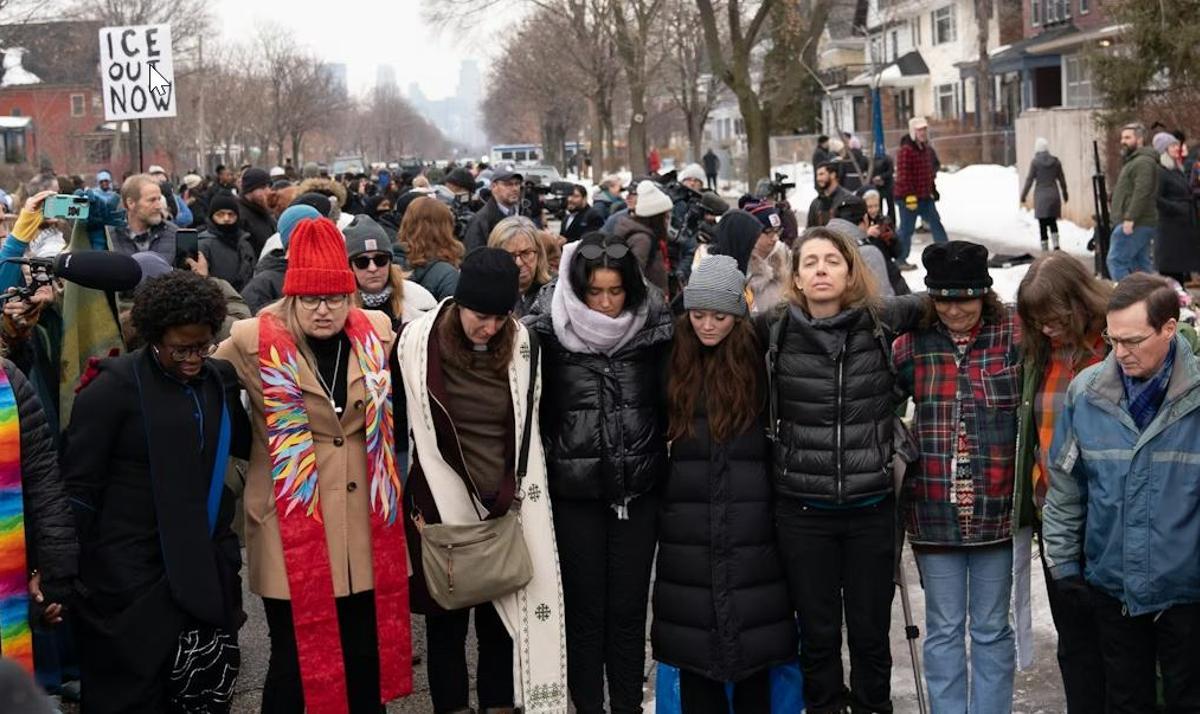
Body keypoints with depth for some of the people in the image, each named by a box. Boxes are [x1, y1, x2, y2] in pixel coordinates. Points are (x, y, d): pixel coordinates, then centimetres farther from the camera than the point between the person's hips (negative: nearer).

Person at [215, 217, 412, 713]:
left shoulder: (376, 333, 4)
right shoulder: (255, 342, -9)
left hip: (367, 526, 4)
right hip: (292, 526, -4)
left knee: (366, 653, 12)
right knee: (295, 659, 2)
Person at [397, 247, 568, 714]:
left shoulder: (521, 343, -2)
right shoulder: (419, 342, -10)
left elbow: (526, 429, 8)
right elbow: (408, 432, -4)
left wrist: (510, 497, 3)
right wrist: (419, 507, -4)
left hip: (504, 508, 2)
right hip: (441, 507, -2)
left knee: (502, 617, 8)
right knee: (446, 620, 9)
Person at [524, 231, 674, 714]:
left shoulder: (656, 330, -2)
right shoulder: (549, 332, -7)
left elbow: (670, 404, 9)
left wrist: (664, 464, 7)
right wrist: (547, 466, -1)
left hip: (639, 490, 1)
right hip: (576, 492, -1)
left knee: (628, 608, 9)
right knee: (584, 608, 7)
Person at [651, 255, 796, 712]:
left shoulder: (758, 358, -1)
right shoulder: (676, 360, 5)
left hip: (749, 517, -2)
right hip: (688, 519, 2)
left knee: (753, 632, 4)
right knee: (694, 632, 6)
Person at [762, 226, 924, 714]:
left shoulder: (880, 321, -2)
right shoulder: (777, 329, -2)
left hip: (871, 507, 0)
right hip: (802, 509, 0)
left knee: (871, 630, 13)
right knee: (817, 632, 11)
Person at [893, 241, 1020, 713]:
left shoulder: (1013, 338, -5)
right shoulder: (914, 343, 1)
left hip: (996, 509, -1)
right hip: (934, 509, 1)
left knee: (991, 629, 12)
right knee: (943, 630, 11)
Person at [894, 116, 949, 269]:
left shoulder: (927, 149, 13)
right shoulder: (906, 150, -16)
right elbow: (903, 175, -21)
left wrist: (933, 189, 22)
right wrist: (909, 195, -24)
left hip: (926, 197, 9)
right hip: (909, 197, -9)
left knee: (936, 224, 9)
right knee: (906, 229, -1)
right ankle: (900, 260, 9)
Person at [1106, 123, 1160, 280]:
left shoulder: (1143, 162, -13)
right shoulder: (1133, 161, 22)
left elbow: (1142, 192, -23)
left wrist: (1129, 218, -27)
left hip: (1135, 225, -11)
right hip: (1139, 224, 11)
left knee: (1116, 260, -14)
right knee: (1141, 263, 11)